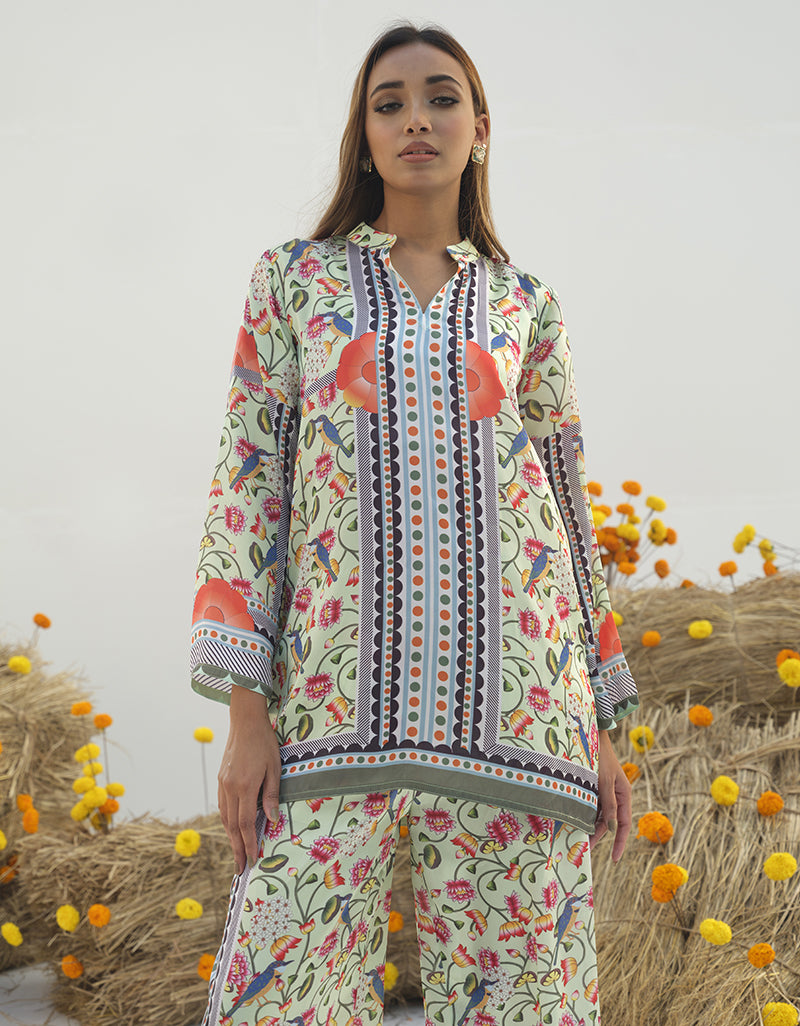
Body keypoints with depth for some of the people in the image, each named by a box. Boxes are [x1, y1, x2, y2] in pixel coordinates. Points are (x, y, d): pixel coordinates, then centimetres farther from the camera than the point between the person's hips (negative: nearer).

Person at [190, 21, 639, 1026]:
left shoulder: (525, 308, 14)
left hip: (515, 705, 1)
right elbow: (249, 477, 4)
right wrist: (246, 711, -5)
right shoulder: (294, 278, 11)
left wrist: (602, 729, 9)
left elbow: (566, 509, 15)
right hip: (340, 700, -1)